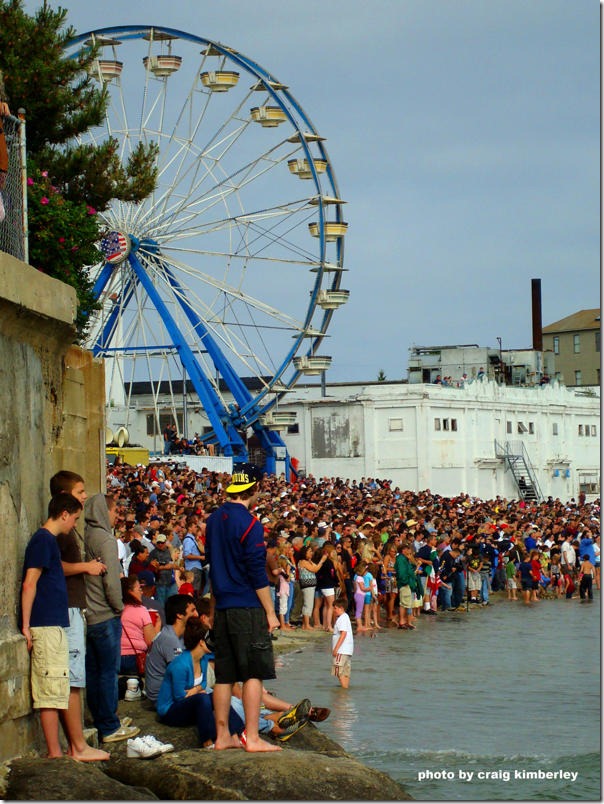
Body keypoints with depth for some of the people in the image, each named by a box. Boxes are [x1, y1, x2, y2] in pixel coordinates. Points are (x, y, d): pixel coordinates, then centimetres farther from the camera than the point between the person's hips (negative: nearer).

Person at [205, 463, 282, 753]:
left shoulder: (214, 520, 10)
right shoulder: (250, 524, -12)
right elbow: (257, 573, -14)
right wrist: (270, 612, -9)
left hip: (222, 607, 7)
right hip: (247, 607, -7)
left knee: (224, 674, 9)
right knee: (254, 672, -4)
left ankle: (222, 736, 12)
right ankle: (252, 737, -6)